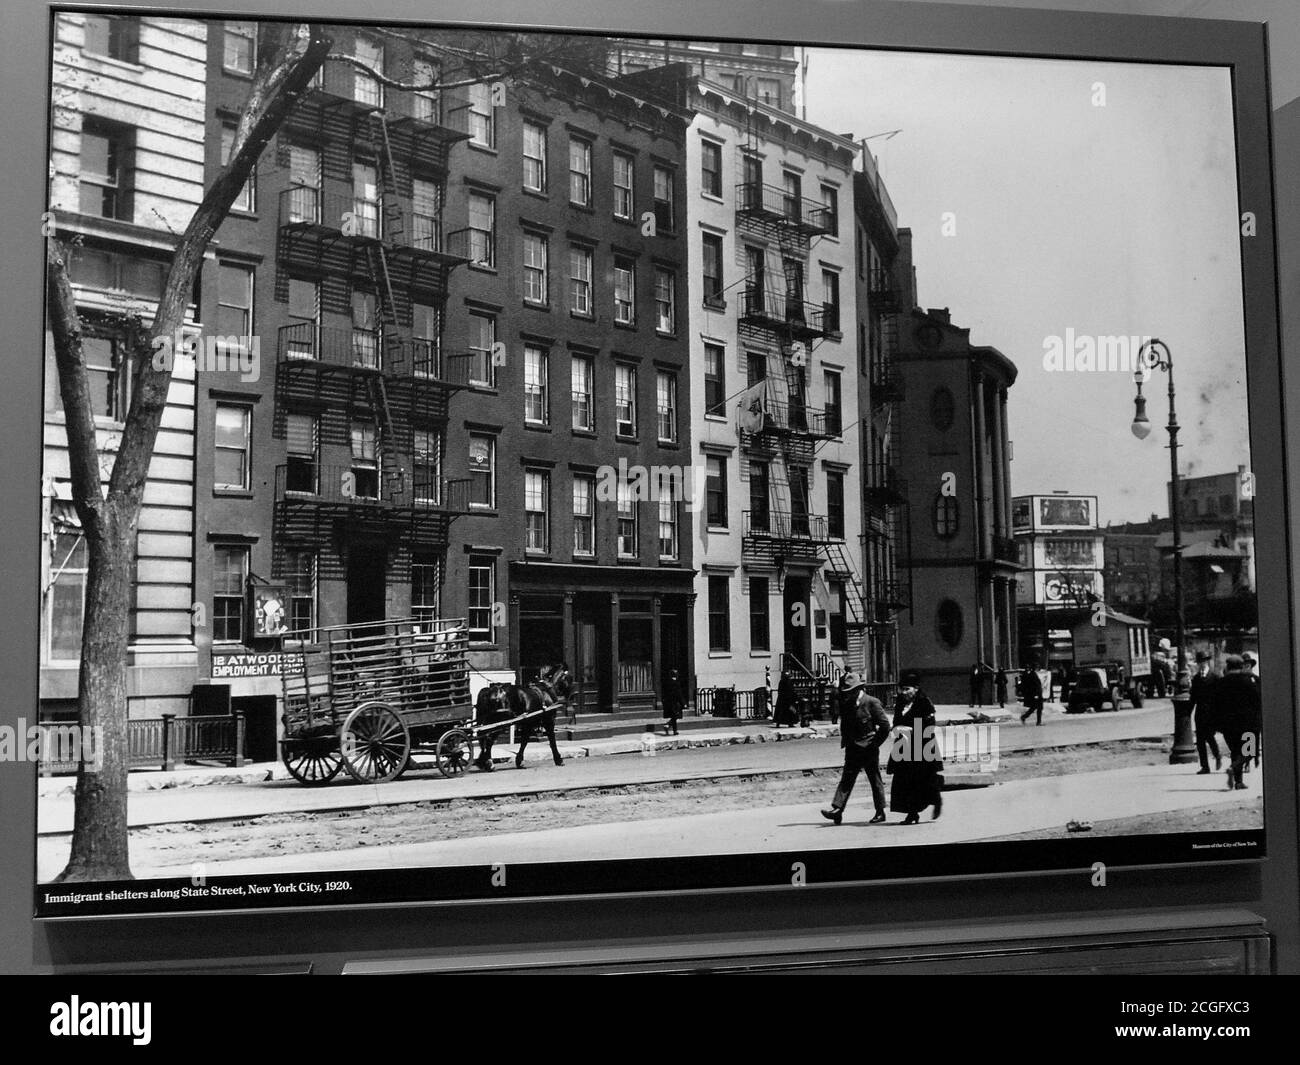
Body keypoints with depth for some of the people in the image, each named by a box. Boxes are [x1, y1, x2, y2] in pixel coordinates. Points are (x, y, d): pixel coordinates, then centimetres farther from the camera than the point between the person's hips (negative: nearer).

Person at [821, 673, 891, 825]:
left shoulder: (872, 702, -9)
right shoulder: (846, 705, 9)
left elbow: (885, 725, -8)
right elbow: (844, 725, 21)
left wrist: (875, 743, -8)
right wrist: (845, 742, 10)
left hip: (869, 749, -5)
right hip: (852, 749, 5)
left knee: (875, 780, 5)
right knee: (846, 778, -4)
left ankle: (880, 812, 16)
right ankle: (837, 809, -12)